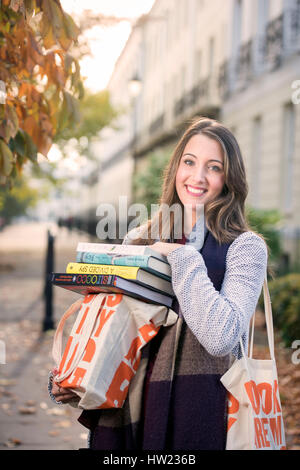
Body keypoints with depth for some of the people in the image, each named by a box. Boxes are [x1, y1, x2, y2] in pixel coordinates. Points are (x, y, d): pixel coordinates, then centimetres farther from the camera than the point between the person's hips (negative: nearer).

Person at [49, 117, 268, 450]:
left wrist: (183, 257, -17)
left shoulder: (244, 247, -7)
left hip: (198, 413, -4)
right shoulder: (139, 240, 7)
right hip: (127, 408, 4)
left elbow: (221, 338, -22)